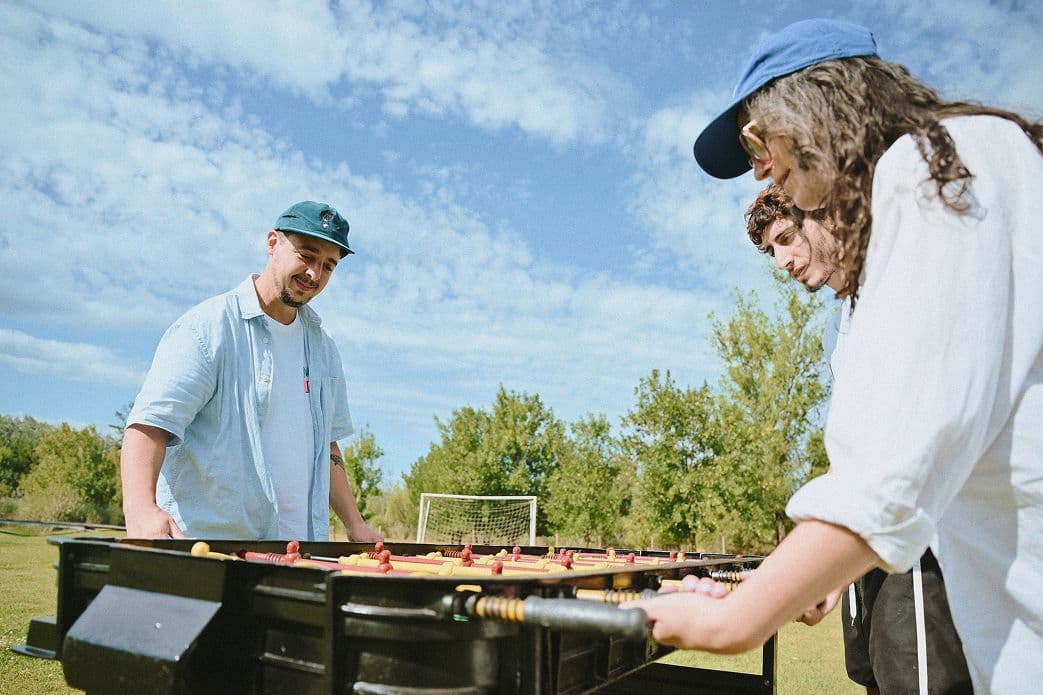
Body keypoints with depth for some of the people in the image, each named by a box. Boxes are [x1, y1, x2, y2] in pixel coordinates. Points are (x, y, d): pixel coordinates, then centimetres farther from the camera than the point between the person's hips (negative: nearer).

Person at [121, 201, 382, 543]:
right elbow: (149, 423, -17)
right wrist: (141, 508, -34)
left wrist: (355, 524, 12)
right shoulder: (209, 326, -6)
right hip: (209, 541, -5)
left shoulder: (322, 347, 14)